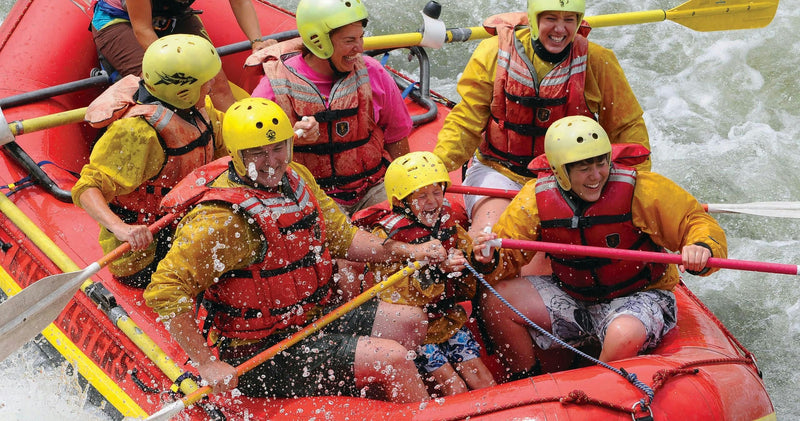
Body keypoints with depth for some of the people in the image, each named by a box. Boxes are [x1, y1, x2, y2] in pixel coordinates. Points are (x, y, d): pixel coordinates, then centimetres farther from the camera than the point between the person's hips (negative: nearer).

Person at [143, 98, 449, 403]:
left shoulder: (296, 177, 0)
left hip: (314, 317, 9)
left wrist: (409, 251, -1)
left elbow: (342, 237, 11)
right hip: (260, 356, -9)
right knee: (393, 358, -16)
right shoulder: (223, 220, -25)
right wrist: (208, 365, -27)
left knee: (412, 322, 12)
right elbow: (165, 291, -27)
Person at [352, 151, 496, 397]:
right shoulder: (386, 236, -14)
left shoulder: (448, 225, 2)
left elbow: (468, 287, 4)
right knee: (455, 390, -13)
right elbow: (394, 295, -24)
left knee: (487, 386, -3)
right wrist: (436, 270, -37)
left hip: (449, 321, 5)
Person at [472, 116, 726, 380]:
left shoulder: (640, 190, -18)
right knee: (495, 304, -13)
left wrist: (702, 248, -37)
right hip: (572, 297, 4)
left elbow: (697, 222, -14)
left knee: (624, 337, -38)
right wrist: (490, 261, -28)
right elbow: (507, 256, -3)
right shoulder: (535, 199, -9)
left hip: (638, 296, -3)